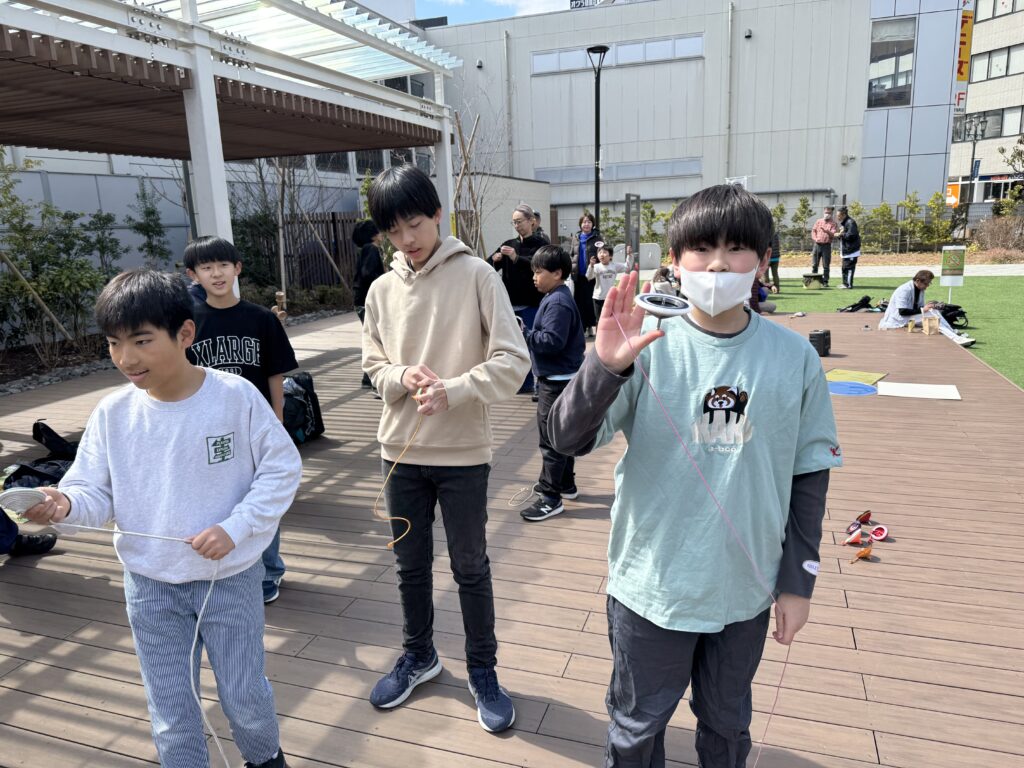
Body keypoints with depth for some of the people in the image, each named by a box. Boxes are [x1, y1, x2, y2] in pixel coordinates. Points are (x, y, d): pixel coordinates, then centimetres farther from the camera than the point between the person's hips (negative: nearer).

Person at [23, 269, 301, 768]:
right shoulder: (112, 414, -8)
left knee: (245, 697, 16)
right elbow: (97, 492, -3)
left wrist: (235, 527, -19)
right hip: (150, 586, 2)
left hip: (231, 577, -2)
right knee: (172, 717, 14)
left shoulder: (236, 396, -16)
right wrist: (65, 504, -26)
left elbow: (282, 468, -10)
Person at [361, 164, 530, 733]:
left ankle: (483, 671, 31)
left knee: (470, 568, 11)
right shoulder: (382, 290, 3)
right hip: (401, 450, 4)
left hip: (463, 452, -4)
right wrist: (403, 377, -13)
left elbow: (512, 360, -13)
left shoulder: (476, 275, -8)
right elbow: (373, 365, 9)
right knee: (410, 564, 18)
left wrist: (452, 391, -25)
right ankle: (418, 655, 41)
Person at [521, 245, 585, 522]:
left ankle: (551, 498, 0)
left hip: (557, 380, -11)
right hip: (560, 377, 11)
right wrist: (525, 333, 8)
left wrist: (523, 334, -20)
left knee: (550, 438, -6)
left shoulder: (558, 303, -19)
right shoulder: (556, 297, 13)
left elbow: (552, 341, -26)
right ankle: (565, 483, 34)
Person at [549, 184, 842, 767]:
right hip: (650, 586, -1)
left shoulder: (795, 357, -7)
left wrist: (799, 582, 4)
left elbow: (809, 475, 1)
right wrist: (605, 366, -35)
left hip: (745, 591, 2)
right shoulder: (649, 348, -13)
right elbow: (568, 439, -18)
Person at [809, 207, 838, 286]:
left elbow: (834, 235, -8)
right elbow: (813, 231, 11)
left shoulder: (833, 224, 3)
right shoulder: (818, 221, 13)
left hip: (826, 246, -3)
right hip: (817, 245, 3)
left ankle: (825, 281, 3)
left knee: (826, 265, -1)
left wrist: (827, 231, -27)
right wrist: (815, 238, -7)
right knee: (814, 264, 5)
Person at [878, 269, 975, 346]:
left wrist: (927, 307, -8)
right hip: (898, 321, -9)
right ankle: (956, 339, -30)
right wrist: (922, 310, -23)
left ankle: (955, 335, -19)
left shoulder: (920, 290, 9)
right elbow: (902, 311, -26)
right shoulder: (904, 290, -19)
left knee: (935, 313, -13)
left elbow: (919, 307, 15)